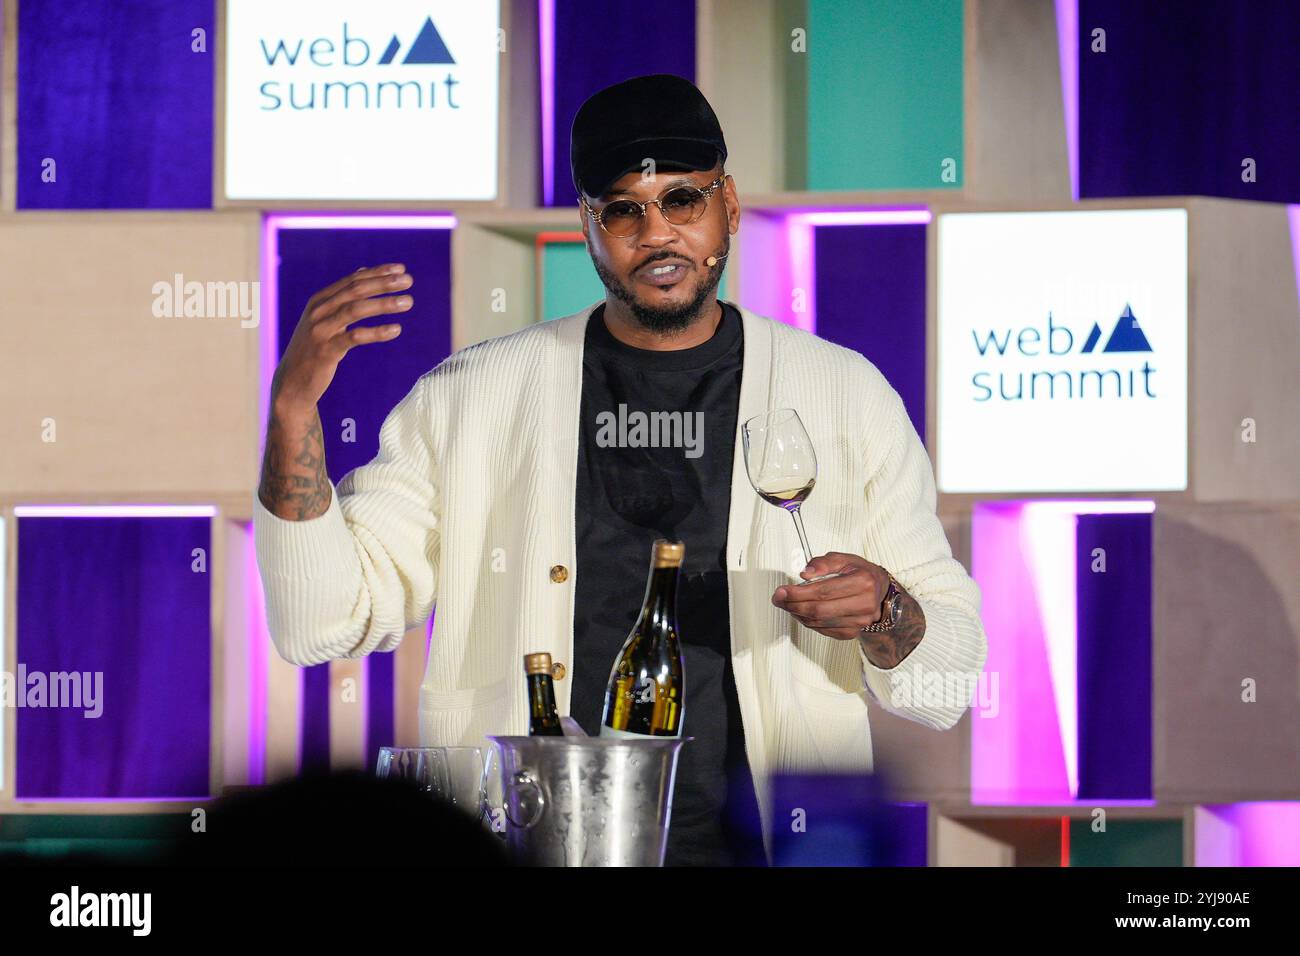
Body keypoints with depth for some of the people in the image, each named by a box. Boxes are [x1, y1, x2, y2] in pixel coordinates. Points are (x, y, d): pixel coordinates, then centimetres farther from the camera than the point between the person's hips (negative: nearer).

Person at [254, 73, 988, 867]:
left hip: (756, 847, 1)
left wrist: (885, 615, -11)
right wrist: (294, 408, -5)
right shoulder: (473, 397, 11)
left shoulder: (847, 397, 11)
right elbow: (321, 623, 6)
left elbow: (951, 682, 12)